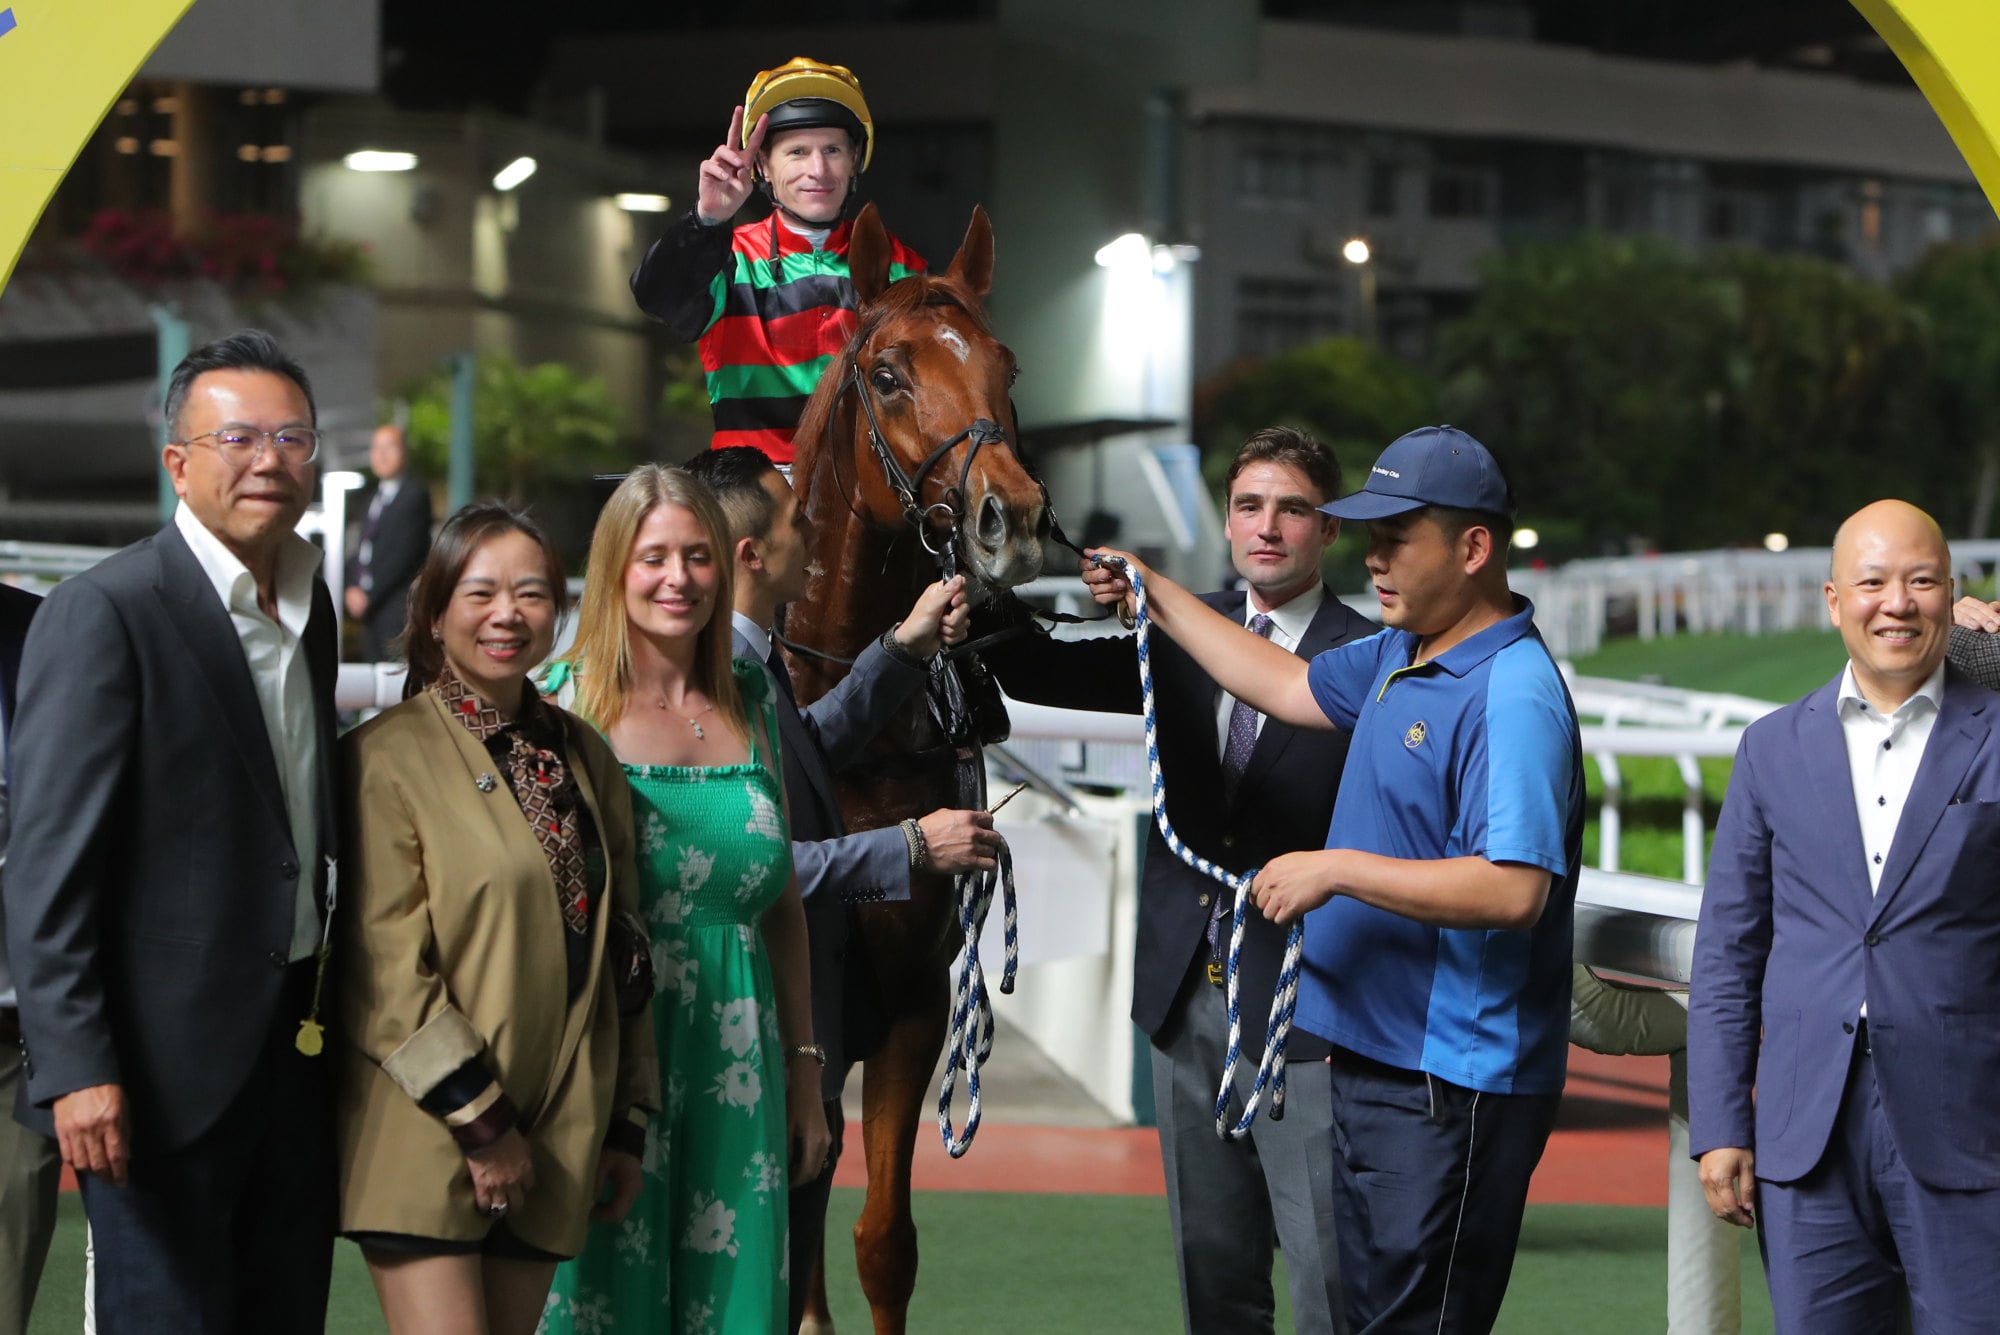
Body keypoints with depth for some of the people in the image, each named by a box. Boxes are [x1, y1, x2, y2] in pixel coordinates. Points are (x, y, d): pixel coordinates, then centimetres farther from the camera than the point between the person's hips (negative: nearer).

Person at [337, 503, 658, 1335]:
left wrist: (627, 1123, 14)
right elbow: (386, 969, -11)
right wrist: (478, 1121, -13)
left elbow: (619, 952, 18)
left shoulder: (583, 758, 14)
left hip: (552, 1135, 6)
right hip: (427, 1135, -6)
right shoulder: (390, 756, -6)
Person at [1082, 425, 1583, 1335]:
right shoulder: (1398, 655, 12)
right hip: (1374, 1057, 10)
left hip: (1451, 1085, -10)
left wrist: (1335, 869, -24)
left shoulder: (1514, 695, -20)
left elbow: (1512, 888, -29)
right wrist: (1157, 600, 28)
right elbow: (1292, 688, 30)